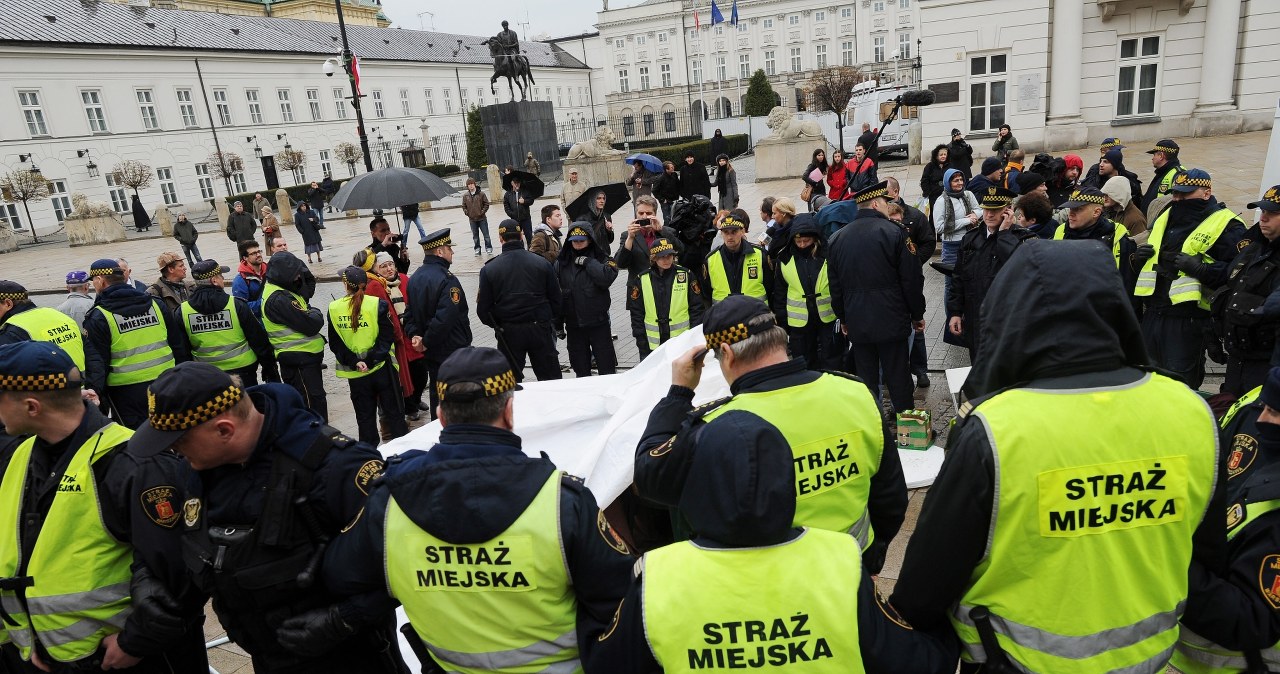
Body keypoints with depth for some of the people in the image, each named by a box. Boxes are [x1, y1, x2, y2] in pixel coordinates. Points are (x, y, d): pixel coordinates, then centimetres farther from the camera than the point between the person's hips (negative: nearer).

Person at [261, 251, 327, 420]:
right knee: (315, 405, -7)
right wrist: (316, 314, -2)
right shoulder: (279, 299, -23)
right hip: (300, 359, -10)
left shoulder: (282, 290, 8)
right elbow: (310, 326, -23)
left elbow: (309, 287, 22)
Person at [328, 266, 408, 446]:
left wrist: (354, 362, -8)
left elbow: (335, 344, -3)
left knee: (365, 416, 13)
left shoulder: (334, 308, -4)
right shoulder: (378, 304, -11)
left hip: (355, 372, 2)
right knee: (394, 412, 10)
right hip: (382, 368, -2)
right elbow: (387, 338, -13)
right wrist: (371, 359, -12)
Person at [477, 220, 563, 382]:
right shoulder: (542, 263, -3)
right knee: (550, 378, 9)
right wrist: (555, 324, 14)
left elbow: (483, 309, -3)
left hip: (508, 332, 0)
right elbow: (556, 299, 1)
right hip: (540, 330, 0)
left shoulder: (489, 269, -5)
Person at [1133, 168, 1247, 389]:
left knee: (1179, 382, 0)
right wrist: (1139, 257, 5)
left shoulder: (1226, 226, -5)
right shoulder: (1164, 218, 17)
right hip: (1153, 312, 7)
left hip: (1188, 318, -7)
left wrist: (1200, 268, -24)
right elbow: (1144, 265, 26)